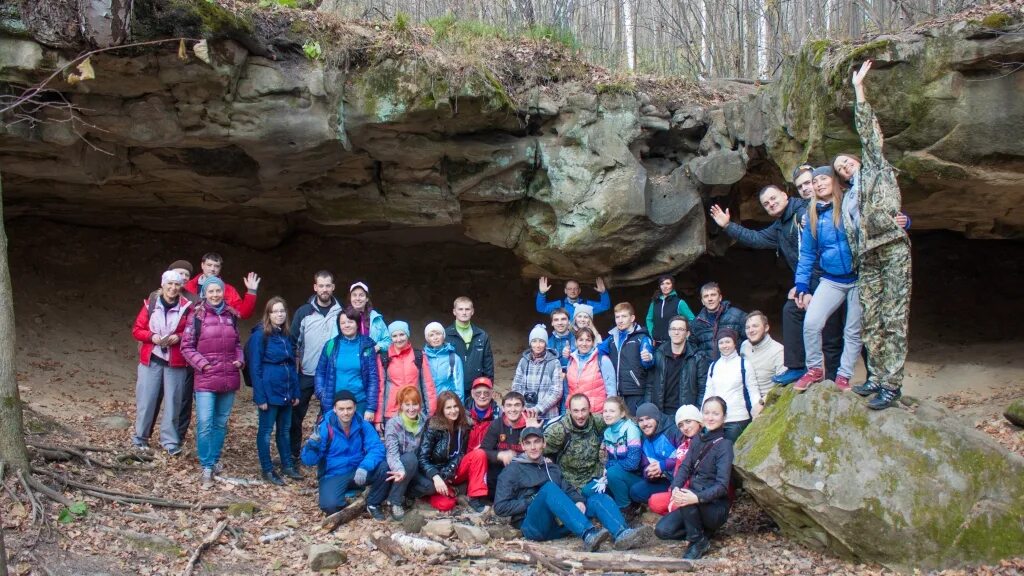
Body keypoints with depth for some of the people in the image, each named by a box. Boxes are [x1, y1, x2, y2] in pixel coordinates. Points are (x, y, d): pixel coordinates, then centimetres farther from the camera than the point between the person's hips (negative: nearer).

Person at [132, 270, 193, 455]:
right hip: (151, 360, 1)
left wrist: (179, 337, -14)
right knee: (146, 400, 4)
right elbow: (137, 330, 6)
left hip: (175, 362, -1)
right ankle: (140, 438, 19)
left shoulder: (187, 307, -2)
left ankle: (170, 441, 11)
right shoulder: (150, 304, 2)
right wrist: (152, 336, -12)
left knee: (172, 401, 2)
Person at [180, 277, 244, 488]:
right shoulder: (196, 316, -4)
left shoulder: (231, 315, 9)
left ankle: (215, 460, 27)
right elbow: (186, 346, -2)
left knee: (221, 422, 13)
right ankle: (207, 468, -1)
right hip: (205, 379, -4)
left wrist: (240, 360, 2)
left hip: (229, 379, 4)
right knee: (205, 423, -8)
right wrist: (202, 364, -12)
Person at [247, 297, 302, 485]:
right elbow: (255, 368, -13)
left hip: (286, 391, 7)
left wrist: (296, 392, 9)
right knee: (266, 430, 5)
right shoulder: (260, 335, -10)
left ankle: (287, 465, 26)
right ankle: (267, 470, 13)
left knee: (285, 429, 16)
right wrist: (260, 396, -17)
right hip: (269, 392, -7)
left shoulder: (286, 335, 10)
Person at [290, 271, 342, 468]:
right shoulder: (304, 312, -2)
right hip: (306, 374, 0)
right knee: (296, 415, 6)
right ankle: (292, 454, 18)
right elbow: (293, 341, 3)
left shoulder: (341, 313, 0)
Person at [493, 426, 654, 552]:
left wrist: (579, 501, -7)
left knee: (599, 498, -13)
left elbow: (569, 490, 15)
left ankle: (622, 535, -44)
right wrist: (533, 501, -8)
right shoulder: (513, 470, 9)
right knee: (549, 488, -32)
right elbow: (500, 507, 0)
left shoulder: (552, 468, 26)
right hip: (534, 525, -5)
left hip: (558, 524, 5)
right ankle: (589, 535, -50)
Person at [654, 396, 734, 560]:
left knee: (687, 494, -35)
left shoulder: (724, 445, -13)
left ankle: (698, 542, -13)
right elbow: (684, 467, 0)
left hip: (716, 507, -6)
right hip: (694, 504, 6)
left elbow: (722, 485, -22)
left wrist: (697, 497, -40)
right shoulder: (698, 440, 7)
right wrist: (676, 488, -22)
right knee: (662, 530, -13)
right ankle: (702, 530, 7)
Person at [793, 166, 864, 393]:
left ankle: (843, 377, 15)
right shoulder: (812, 216, 7)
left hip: (858, 278, -2)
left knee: (853, 331, 2)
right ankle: (814, 369, 5)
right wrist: (802, 287, 7)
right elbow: (807, 254, 11)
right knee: (811, 322, -14)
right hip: (831, 280, 2)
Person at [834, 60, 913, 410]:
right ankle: (878, 376, 11)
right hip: (867, 259, 7)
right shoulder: (848, 201, 26)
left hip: (893, 249, -7)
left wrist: (859, 88, 3)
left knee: (893, 319, -10)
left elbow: (869, 132, 5)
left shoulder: (876, 168, 13)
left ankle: (892, 384, -13)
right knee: (870, 321, 4)